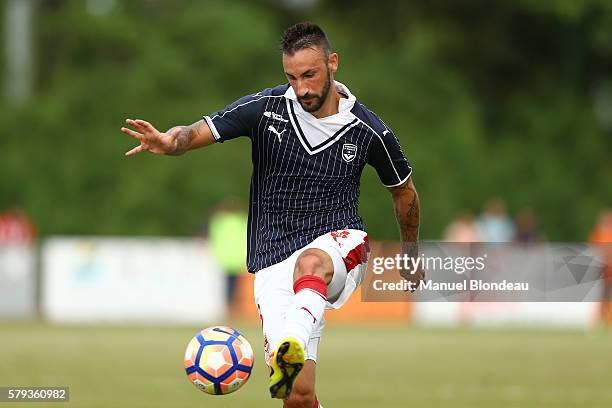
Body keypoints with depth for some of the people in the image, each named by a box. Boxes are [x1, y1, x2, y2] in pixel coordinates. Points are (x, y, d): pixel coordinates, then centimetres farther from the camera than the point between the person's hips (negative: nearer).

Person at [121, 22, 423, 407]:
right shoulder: (266, 108, -2)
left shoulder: (367, 130, 0)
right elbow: (200, 132, -11)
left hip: (341, 245, -1)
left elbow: (404, 190, 17)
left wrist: (411, 255, 28)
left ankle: (291, 354, -66)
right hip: (275, 262, 1)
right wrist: (171, 141, -35)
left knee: (311, 263, -41)